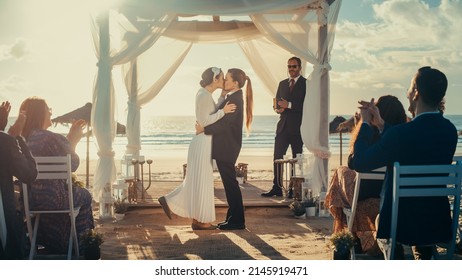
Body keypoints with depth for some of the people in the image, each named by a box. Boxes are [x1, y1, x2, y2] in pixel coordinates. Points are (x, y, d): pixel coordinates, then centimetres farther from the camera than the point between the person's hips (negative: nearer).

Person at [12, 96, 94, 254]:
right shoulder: (53, 139, -21)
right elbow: (73, 165, -9)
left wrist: (70, 139, 15)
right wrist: (73, 142, 4)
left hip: (27, 199, 7)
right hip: (53, 199, -7)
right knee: (84, 195, 22)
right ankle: (78, 241, 34)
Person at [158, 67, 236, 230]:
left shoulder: (205, 95, 15)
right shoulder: (204, 95, -16)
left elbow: (212, 115, 13)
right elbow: (204, 121, -21)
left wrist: (222, 98, 10)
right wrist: (223, 111, -18)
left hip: (204, 142, 10)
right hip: (203, 142, -10)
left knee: (197, 180, 16)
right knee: (201, 181, -3)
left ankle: (169, 201, 19)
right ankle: (199, 220, 4)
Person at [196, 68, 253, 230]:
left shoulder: (235, 99, -16)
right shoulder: (232, 98, 15)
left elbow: (224, 124, -21)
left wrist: (204, 129, -17)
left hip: (227, 148, -10)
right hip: (224, 148, 10)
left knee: (230, 182, -4)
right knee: (229, 182, 13)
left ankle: (237, 221, 2)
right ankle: (233, 218, 21)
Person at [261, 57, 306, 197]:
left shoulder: (306, 84, -3)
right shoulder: (282, 83, 16)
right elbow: (277, 102, 19)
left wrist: (289, 105, -19)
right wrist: (277, 108, -4)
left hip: (297, 127, -5)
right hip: (283, 126, 5)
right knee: (277, 157, 1)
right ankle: (277, 187, 5)